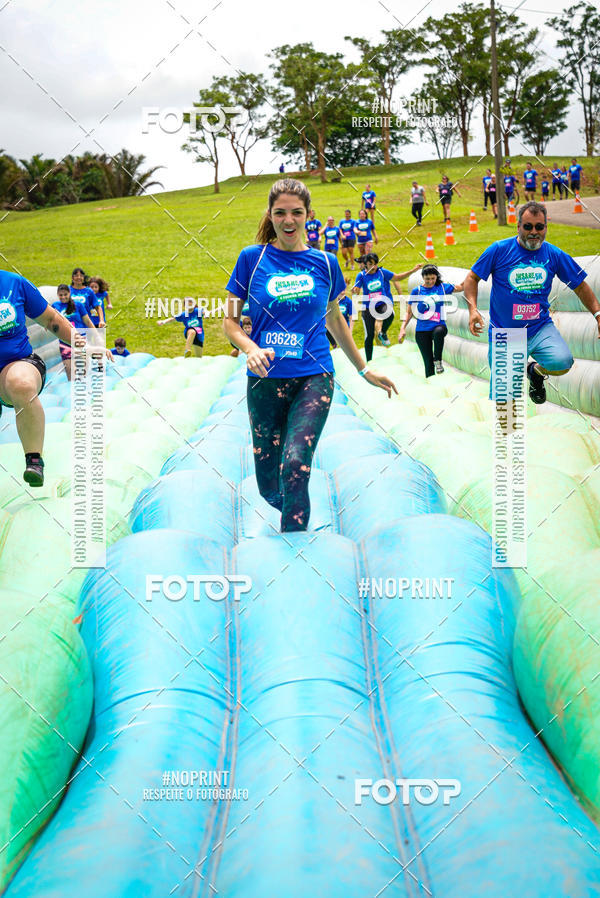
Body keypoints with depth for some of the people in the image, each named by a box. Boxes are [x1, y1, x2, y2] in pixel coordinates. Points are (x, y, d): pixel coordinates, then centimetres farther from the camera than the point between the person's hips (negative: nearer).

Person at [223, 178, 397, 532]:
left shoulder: (325, 263, 7)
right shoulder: (252, 258, 2)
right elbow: (230, 321, 5)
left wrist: (364, 370, 26)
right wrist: (251, 349, -16)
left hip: (314, 377, 0)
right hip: (265, 381, 0)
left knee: (295, 466, -23)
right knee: (269, 487, 6)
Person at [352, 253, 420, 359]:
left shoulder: (382, 272, -1)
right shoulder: (361, 275, -3)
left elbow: (398, 278, 8)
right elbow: (356, 290, -12)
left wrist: (413, 270, 3)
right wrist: (354, 290, -36)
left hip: (384, 304, 0)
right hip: (368, 307, 0)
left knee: (390, 314, -37)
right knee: (369, 336, 1)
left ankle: (383, 333, -5)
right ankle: (368, 361, 17)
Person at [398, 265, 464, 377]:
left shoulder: (442, 287, 5)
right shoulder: (417, 291, 2)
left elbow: (461, 287, 14)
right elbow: (409, 312, 6)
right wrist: (403, 328, -3)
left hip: (438, 326, 0)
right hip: (422, 331, 0)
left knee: (439, 331, -38)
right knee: (428, 363, -2)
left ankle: (438, 360, -21)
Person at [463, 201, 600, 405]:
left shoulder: (555, 255, 1)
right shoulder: (499, 250, -6)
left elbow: (580, 286, 11)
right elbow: (472, 278, 2)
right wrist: (473, 309, -13)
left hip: (541, 329, 2)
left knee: (562, 362, -27)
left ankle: (536, 372, 9)